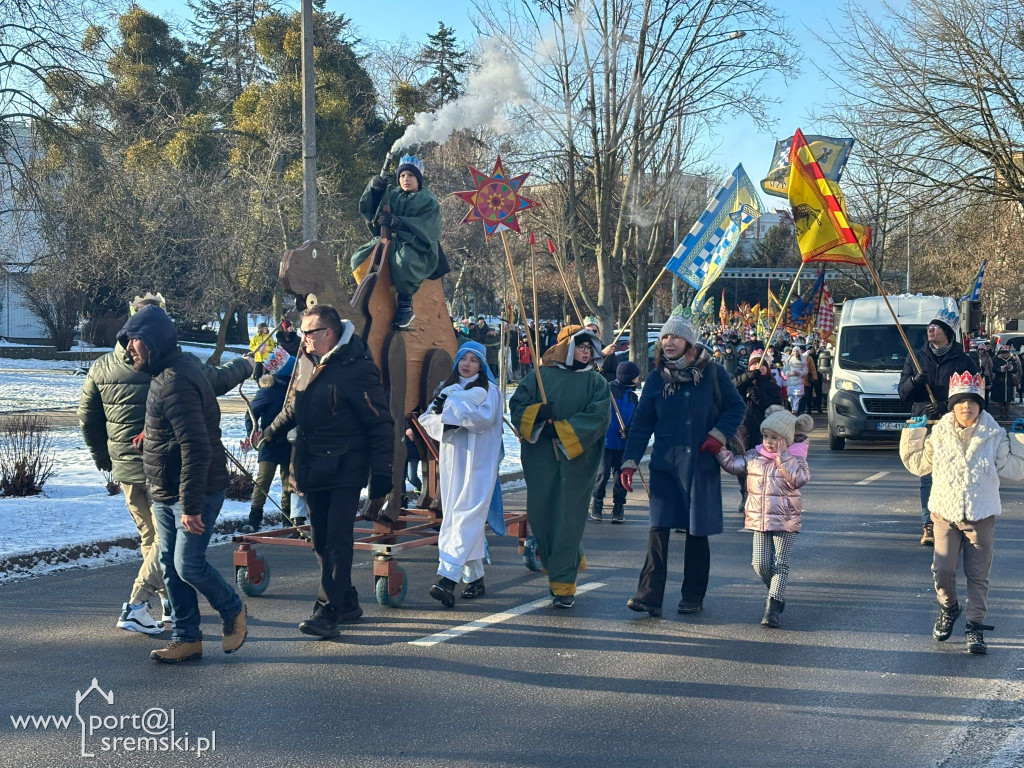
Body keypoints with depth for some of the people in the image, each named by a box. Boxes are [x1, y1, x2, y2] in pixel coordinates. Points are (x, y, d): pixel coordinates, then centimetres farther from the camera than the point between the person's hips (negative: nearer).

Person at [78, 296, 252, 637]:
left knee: (150, 537, 19)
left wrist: (103, 457, 26)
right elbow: (218, 379, -2)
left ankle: (171, 602, 27)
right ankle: (136, 605, -8)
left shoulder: (101, 368, 3)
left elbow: (87, 418, 11)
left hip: (125, 470, 6)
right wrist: (247, 364, 18)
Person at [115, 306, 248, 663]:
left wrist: (191, 506, -27)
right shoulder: (168, 373, 10)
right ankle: (186, 638, 19)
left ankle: (232, 609, 17)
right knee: (170, 566, 10)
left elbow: (196, 449, -27)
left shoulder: (176, 383, -23)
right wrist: (152, 434, 11)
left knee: (188, 565, -8)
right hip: (165, 494, 10)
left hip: (196, 491, -10)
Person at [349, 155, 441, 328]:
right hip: (391, 241, 6)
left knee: (403, 260, -40)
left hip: (416, 246, -6)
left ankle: (405, 306, -26)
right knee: (360, 258, -8)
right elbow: (367, 209, 8)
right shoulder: (392, 195, 15)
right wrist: (373, 188, -10)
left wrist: (396, 221, -26)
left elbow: (424, 226, -15)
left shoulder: (428, 201, 1)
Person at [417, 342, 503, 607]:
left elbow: (485, 417, -16)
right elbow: (428, 420, 7)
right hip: (452, 459, 6)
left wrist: (449, 407, -17)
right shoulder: (446, 387, 16)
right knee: (454, 517, 5)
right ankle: (475, 578, 12)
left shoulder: (488, 389, 2)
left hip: (478, 461, -6)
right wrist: (445, 422, -14)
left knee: (466, 517, -14)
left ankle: (447, 578, -25)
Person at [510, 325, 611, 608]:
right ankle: (571, 561, 27)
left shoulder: (596, 382, 6)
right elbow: (517, 405, 4)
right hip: (540, 458, 2)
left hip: (577, 459, -2)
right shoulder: (539, 375, 8)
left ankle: (563, 583, 1)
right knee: (539, 515, 4)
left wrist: (560, 430, -15)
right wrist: (537, 414, -17)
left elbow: (598, 416, -9)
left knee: (569, 519, -6)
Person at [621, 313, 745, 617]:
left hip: (702, 464, -1)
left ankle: (693, 597, 16)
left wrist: (719, 434, -8)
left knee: (697, 531, 5)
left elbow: (736, 407, 7)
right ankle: (649, 595, -9)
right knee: (658, 528, -8)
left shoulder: (712, 373, -1)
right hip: (665, 464, 1)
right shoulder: (657, 378, 5)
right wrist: (630, 461, -2)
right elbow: (641, 423, 5)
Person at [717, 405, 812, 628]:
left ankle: (772, 607, -5)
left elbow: (799, 478, -23)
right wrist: (720, 447, 0)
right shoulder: (754, 456, 7)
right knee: (760, 563, 1)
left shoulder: (795, 459, -5)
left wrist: (782, 456, -22)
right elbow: (732, 464, 11)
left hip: (786, 521, -4)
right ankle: (776, 594, 26)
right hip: (759, 520, 4)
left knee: (780, 564, -4)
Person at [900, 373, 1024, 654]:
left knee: (978, 575, 3)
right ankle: (948, 609, 23)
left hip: (981, 517, 0)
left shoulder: (994, 436, -2)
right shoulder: (939, 434, 1)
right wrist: (913, 432, 5)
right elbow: (917, 464, 13)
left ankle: (975, 625, 13)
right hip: (945, 514, 1)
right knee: (942, 570, -5)